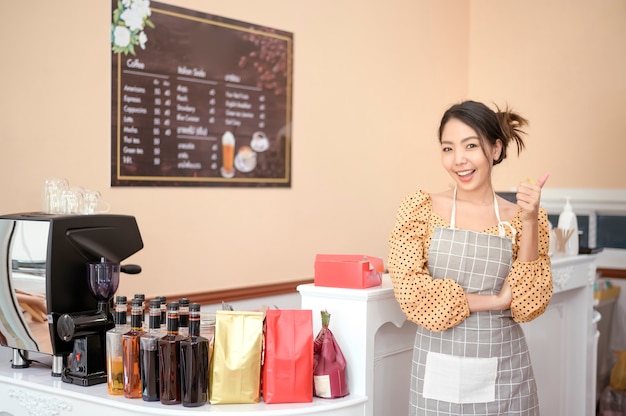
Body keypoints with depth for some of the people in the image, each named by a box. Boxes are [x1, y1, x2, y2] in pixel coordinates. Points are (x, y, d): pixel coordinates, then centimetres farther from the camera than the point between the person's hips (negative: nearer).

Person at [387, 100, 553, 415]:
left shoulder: (524, 218, 0)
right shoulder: (420, 209, -4)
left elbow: (529, 307, -8)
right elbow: (411, 293, -12)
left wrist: (529, 222, -15)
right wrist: (495, 300, -11)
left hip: (504, 374, 1)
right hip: (438, 373, -1)